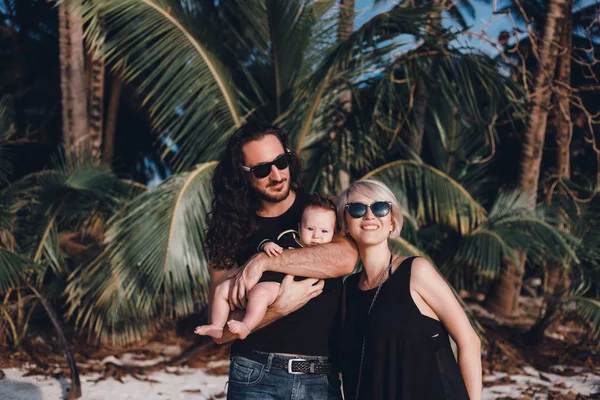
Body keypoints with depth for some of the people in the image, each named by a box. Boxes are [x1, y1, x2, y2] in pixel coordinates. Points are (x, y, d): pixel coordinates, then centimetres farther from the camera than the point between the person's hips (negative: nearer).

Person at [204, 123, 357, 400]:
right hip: (256, 376, 0)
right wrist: (281, 308, -17)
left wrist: (262, 261, -20)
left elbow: (345, 259, -21)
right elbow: (221, 332, -2)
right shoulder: (231, 231, 3)